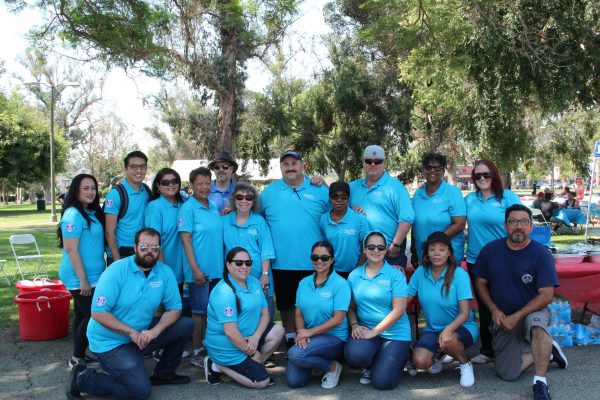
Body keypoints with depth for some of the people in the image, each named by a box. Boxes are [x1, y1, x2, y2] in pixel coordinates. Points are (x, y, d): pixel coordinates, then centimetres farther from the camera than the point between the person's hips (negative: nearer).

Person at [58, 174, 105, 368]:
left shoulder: (92, 213, 11)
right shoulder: (73, 215, -17)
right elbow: (71, 249, -21)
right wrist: (83, 279, -22)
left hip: (92, 275, 9)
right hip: (80, 278, -9)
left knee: (82, 316, 14)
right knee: (92, 316, -5)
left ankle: (79, 356, 22)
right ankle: (77, 359, 6)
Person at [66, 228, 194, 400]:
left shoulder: (165, 272, -5)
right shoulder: (116, 271, -19)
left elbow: (174, 308, -2)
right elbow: (98, 313, -22)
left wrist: (155, 331, -21)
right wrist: (131, 332, -24)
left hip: (142, 333, 6)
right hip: (110, 341, -6)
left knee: (185, 325, -8)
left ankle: (163, 374, 13)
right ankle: (82, 378, 2)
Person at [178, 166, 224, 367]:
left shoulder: (214, 207, 10)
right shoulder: (187, 209, -9)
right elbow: (186, 240, -13)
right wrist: (195, 269, -17)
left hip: (217, 270, 6)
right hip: (200, 271, -6)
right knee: (199, 311, 3)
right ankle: (198, 353, 13)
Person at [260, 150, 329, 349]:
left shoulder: (320, 190, 4)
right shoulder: (268, 192, 6)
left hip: (313, 263, -1)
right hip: (282, 263, 1)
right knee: (287, 304, 11)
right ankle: (291, 341, 27)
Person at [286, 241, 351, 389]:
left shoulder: (340, 284, -9)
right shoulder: (304, 283, 8)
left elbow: (338, 319, -14)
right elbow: (299, 314, 6)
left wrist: (309, 332, -16)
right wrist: (301, 333, -14)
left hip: (334, 337, -5)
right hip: (309, 337, 5)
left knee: (295, 354, -29)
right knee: (293, 380, -11)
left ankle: (332, 367, -4)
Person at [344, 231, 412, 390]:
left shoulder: (395, 275, -7)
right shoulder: (354, 275, 5)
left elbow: (399, 310, -13)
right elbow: (350, 307, 11)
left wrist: (374, 332, -17)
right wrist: (354, 325, -10)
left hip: (395, 333, -2)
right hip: (365, 329, 2)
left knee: (382, 382, -12)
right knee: (354, 355, -31)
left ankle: (401, 356, 22)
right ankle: (369, 365, 9)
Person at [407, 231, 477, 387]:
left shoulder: (460, 274, -15)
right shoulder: (420, 273, -3)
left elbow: (465, 313, -21)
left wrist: (448, 329, -36)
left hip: (462, 327, -3)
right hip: (433, 328, 3)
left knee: (448, 340, -38)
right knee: (419, 361, -22)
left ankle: (465, 365, -3)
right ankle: (439, 354, 16)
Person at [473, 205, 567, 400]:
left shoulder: (541, 254, -13)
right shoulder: (490, 250, -3)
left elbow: (546, 295, -16)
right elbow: (481, 283, 6)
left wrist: (516, 317, -21)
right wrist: (494, 310, -9)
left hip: (533, 312, -3)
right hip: (503, 319, 3)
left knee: (537, 321, -40)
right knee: (507, 373, -4)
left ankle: (540, 383, -29)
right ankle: (546, 351, 21)